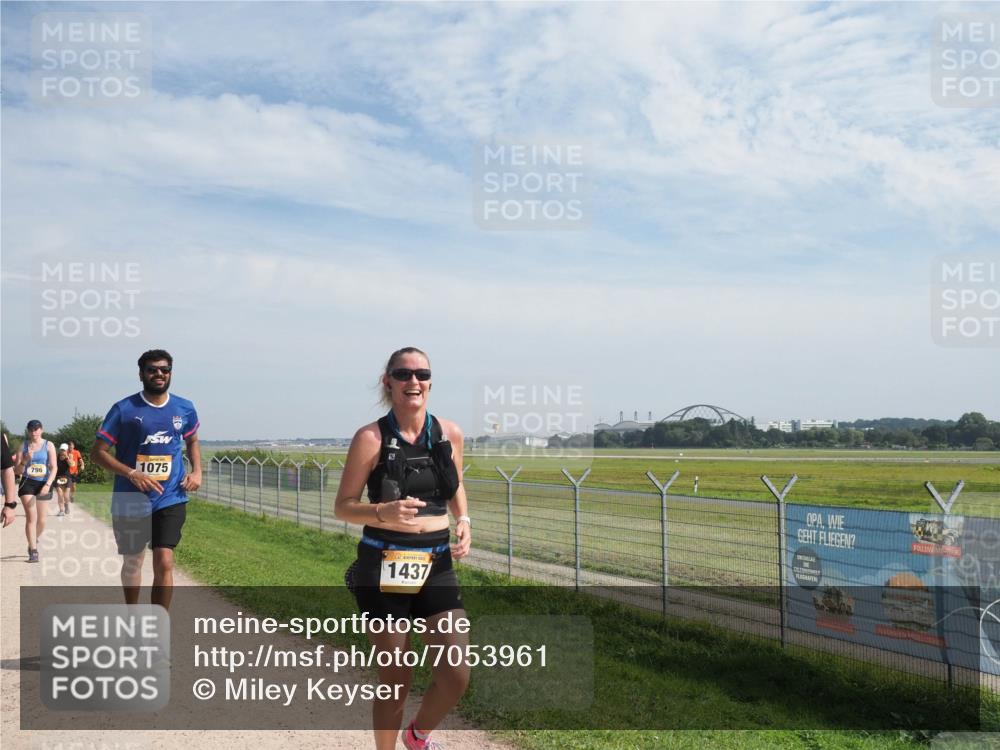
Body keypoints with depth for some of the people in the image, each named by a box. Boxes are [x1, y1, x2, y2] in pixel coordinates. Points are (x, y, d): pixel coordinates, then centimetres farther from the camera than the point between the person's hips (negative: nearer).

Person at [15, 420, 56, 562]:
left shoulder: (48, 445, 2)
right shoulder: (23, 446, 4)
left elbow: (54, 468, -3)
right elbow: (18, 470, 4)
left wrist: (48, 484, -17)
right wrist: (26, 459, -16)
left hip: (43, 484, 1)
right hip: (27, 483, -1)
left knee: (41, 521, 6)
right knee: (31, 517, -12)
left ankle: (33, 541, 36)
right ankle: (33, 551, -10)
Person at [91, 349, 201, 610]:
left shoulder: (185, 409, 3)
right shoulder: (124, 409, -8)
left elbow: (192, 441, 22)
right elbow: (97, 452, -6)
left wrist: (197, 471, 4)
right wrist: (132, 474, -19)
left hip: (171, 500, 1)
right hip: (130, 502, -1)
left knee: (164, 563, -11)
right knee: (132, 563, 16)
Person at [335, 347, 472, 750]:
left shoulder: (450, 434, 3)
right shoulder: (371, 438, -9)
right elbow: (342, 506, -4)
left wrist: (464, 521, 1)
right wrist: (383, 512, -24)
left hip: (436, 565, 4)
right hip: (384, 568, -3)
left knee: (457, 674, 0)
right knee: (395, 681, 5)